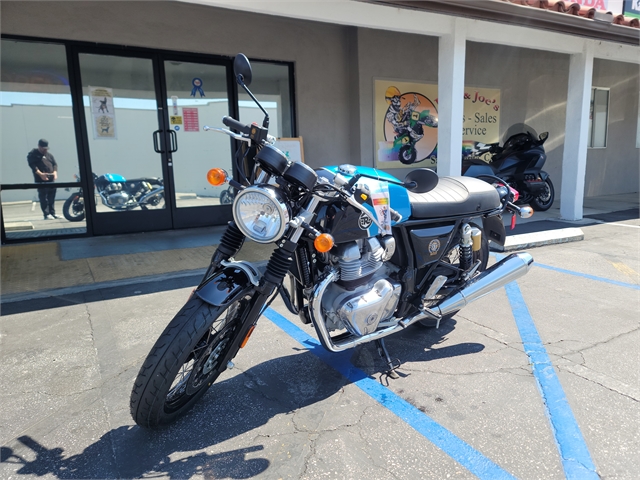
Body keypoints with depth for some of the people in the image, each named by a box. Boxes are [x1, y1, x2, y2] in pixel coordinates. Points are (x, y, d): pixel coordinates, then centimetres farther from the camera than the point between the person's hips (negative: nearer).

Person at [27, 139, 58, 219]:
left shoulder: (49, 155, 21)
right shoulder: (32, 154, 3)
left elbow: (54, 164, 16)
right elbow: (32, 165, -10)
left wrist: (55, 172, -3)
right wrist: (40, 174, -22)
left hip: (51, 179, 6)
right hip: (41, 180, -6)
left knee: (52, 197, 7)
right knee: (43, 197, -6)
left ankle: (53, 213, 14)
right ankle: (46, 214, -6)